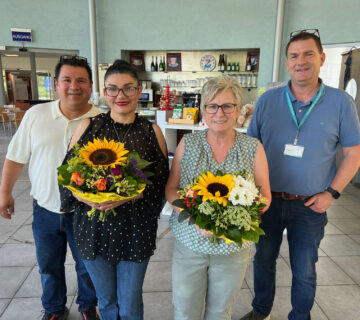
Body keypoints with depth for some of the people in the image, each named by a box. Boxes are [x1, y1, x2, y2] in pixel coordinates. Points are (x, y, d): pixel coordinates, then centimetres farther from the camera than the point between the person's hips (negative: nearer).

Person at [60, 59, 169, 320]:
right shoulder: (88, 126, 0)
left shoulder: (151, 131, -3)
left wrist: (130, 195, -22)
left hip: (135, 229, -1)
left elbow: (161, 180, -6)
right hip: (94, 228, 2)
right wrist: (83, 195, -18)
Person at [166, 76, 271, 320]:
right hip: (190, 243, 1)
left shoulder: (254, 148, -6)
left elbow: (264, 196, 0)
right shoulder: (188, 143, -4)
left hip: (234, 247, 0)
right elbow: (171, 189, -1)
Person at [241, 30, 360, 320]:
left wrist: (331, 193, -9)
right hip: (267, 199, 2)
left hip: (310, 206, -1)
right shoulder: (268, 100, -2)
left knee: (304, 271, 14)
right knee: (264, 260, 19)